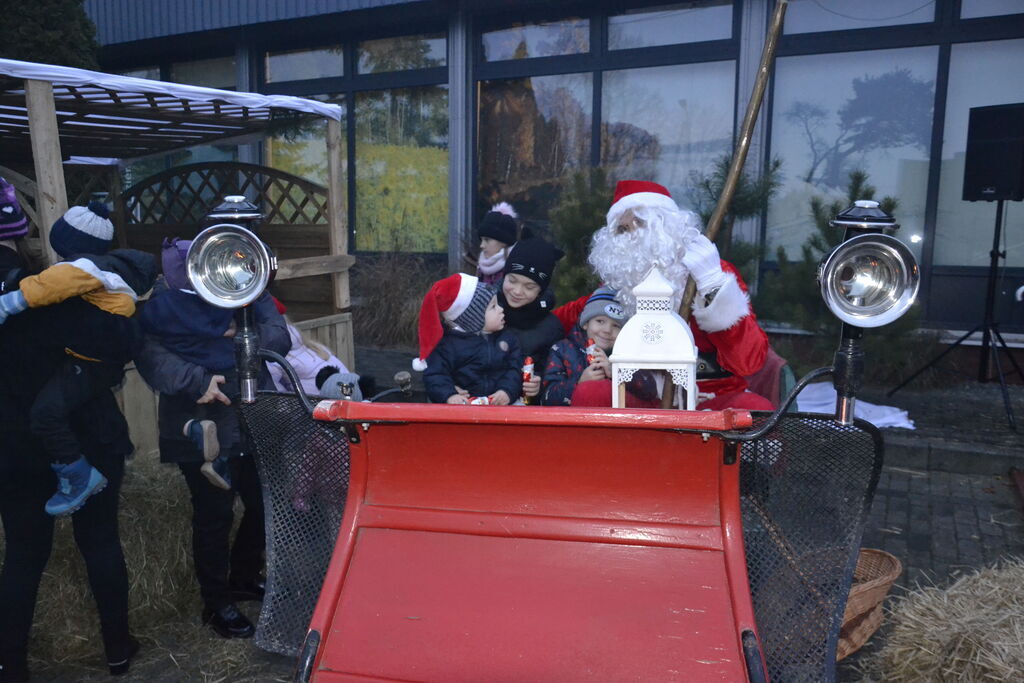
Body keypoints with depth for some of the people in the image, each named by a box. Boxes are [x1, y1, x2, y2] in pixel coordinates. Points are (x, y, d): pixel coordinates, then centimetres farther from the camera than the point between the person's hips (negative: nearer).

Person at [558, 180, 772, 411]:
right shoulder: (620, 282, 4)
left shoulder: (714, 272, -4)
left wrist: (714, 284, -22)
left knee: (756, 408, -33)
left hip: (713, 402, -2)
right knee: (587, 395, -25)